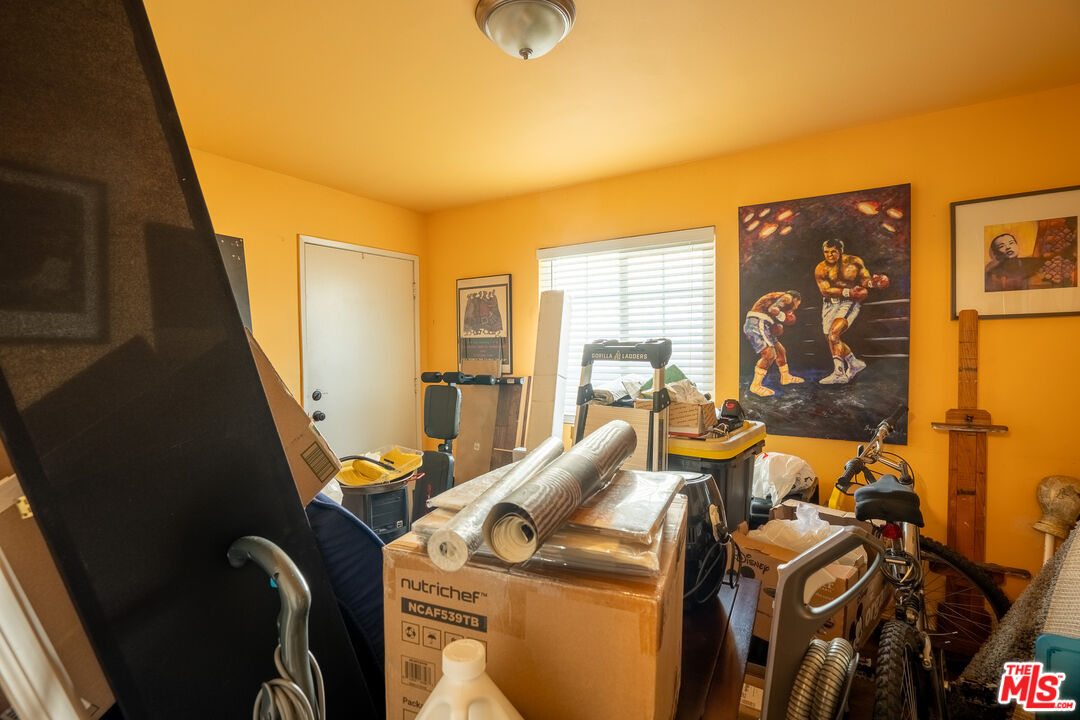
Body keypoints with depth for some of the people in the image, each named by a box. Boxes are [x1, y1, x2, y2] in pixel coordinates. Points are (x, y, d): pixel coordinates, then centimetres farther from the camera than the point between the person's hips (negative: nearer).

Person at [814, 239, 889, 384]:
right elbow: (825, 290, -11)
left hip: (849, 302, -4)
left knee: (834, 334, -23)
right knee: (832, 339, 4)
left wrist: (872, 283, -20)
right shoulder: (820, 269, 0)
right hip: (830, 303, 4)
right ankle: (854, 363, 26)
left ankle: (839, 373, -19)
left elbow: (866, 281, 4)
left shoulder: (854, 262, 0)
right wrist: (847, 292, -22)